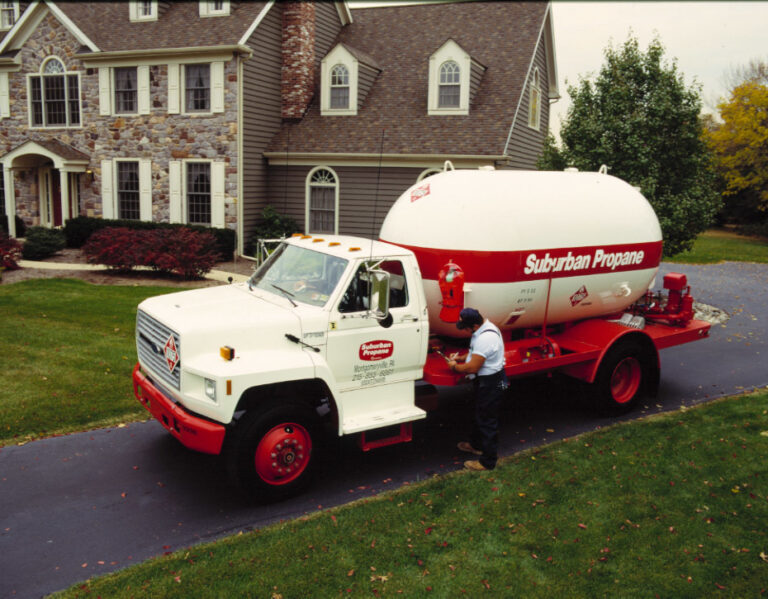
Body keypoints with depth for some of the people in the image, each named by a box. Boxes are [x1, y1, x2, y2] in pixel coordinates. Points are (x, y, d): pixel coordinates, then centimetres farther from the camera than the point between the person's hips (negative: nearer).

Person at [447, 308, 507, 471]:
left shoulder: (485, 338, -32)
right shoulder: (486, 326, 2)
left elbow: (472, 367, -29)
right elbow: (477, 354, 19)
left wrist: (455, 367, -12)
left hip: (491, 383, -11)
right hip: (486, 379, 11)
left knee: (487, 420, 1)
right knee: (480, 414, 27)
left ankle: (488, 462, 14)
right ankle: (476, 444, 47)